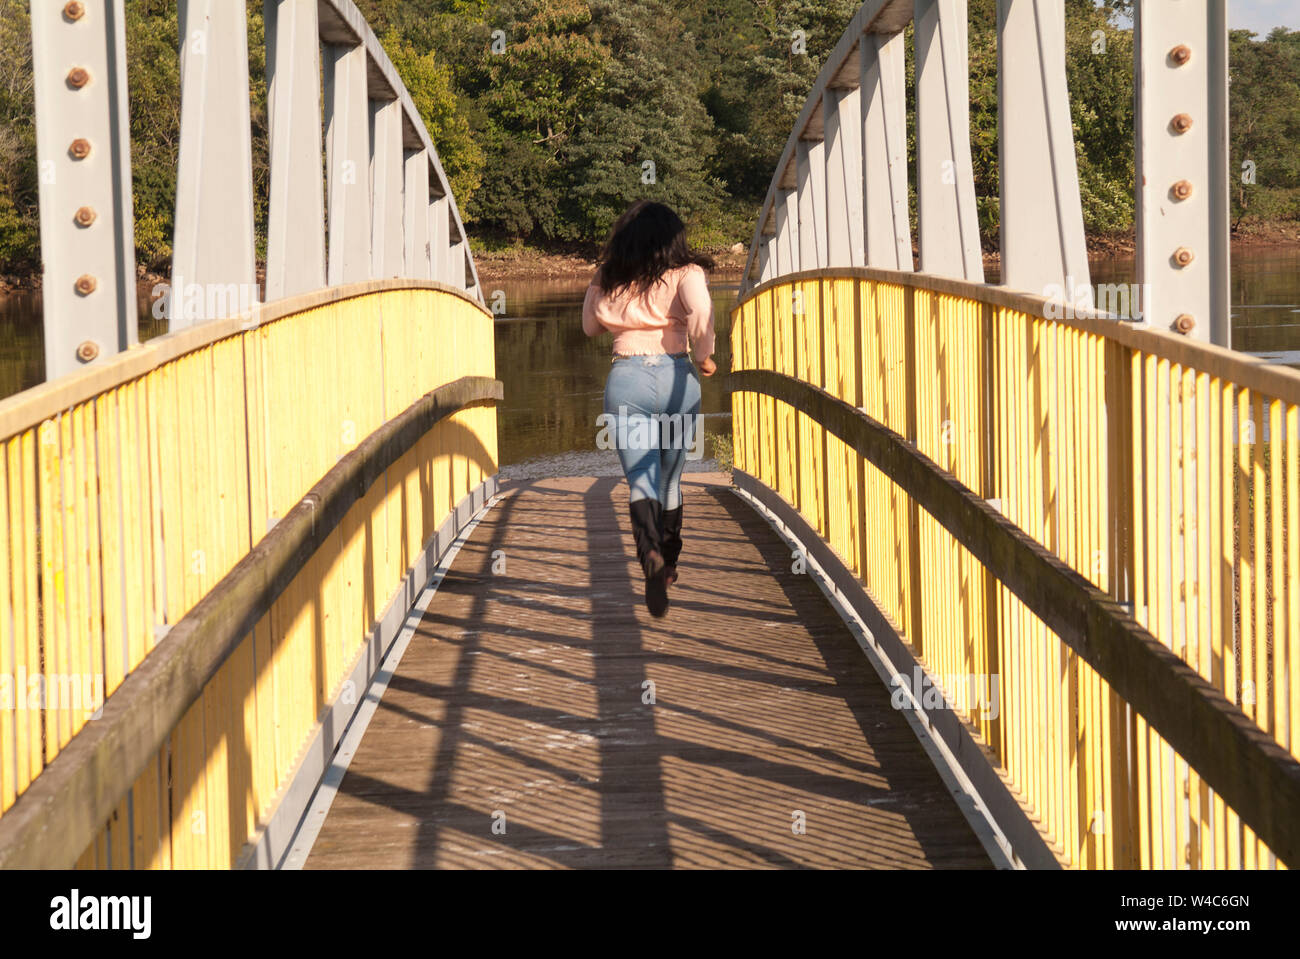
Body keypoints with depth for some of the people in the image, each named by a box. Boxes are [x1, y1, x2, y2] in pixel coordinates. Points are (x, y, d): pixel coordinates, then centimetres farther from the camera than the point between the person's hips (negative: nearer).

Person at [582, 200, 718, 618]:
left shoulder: (605, 280, 8)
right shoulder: (684, 273, -1)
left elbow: (590, 326, 23)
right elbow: (699, 310, -22)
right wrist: (704, 356, -8)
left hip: (625, 378, 0)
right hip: (675, 378, 0)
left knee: (641, 479, -5)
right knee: (669, 478, 17)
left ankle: (650, 555, -32)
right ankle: (668, 564, 29)